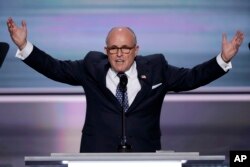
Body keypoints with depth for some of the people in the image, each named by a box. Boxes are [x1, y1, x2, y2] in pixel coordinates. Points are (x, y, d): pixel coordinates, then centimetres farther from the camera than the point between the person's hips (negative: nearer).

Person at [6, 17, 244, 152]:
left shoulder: (155, 68, 6)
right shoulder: (92, 66, 7)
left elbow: (192, 77, 5)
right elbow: (55, 69, 7)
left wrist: (223, 59, -6)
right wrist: (24, 46, -2)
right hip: (98, 154, 0)